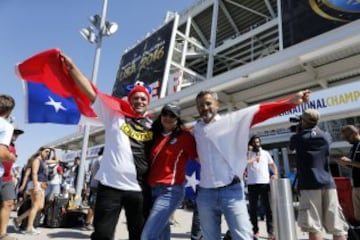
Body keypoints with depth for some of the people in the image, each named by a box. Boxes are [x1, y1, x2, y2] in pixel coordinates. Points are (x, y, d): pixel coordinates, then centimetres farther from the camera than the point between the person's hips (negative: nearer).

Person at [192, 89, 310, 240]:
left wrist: (291, 101, -19)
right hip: (205, 194, 4)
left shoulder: (232, 120, 1)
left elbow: (261, 111, -10)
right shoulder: (196, 129, 11)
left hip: (232, 191, -3)